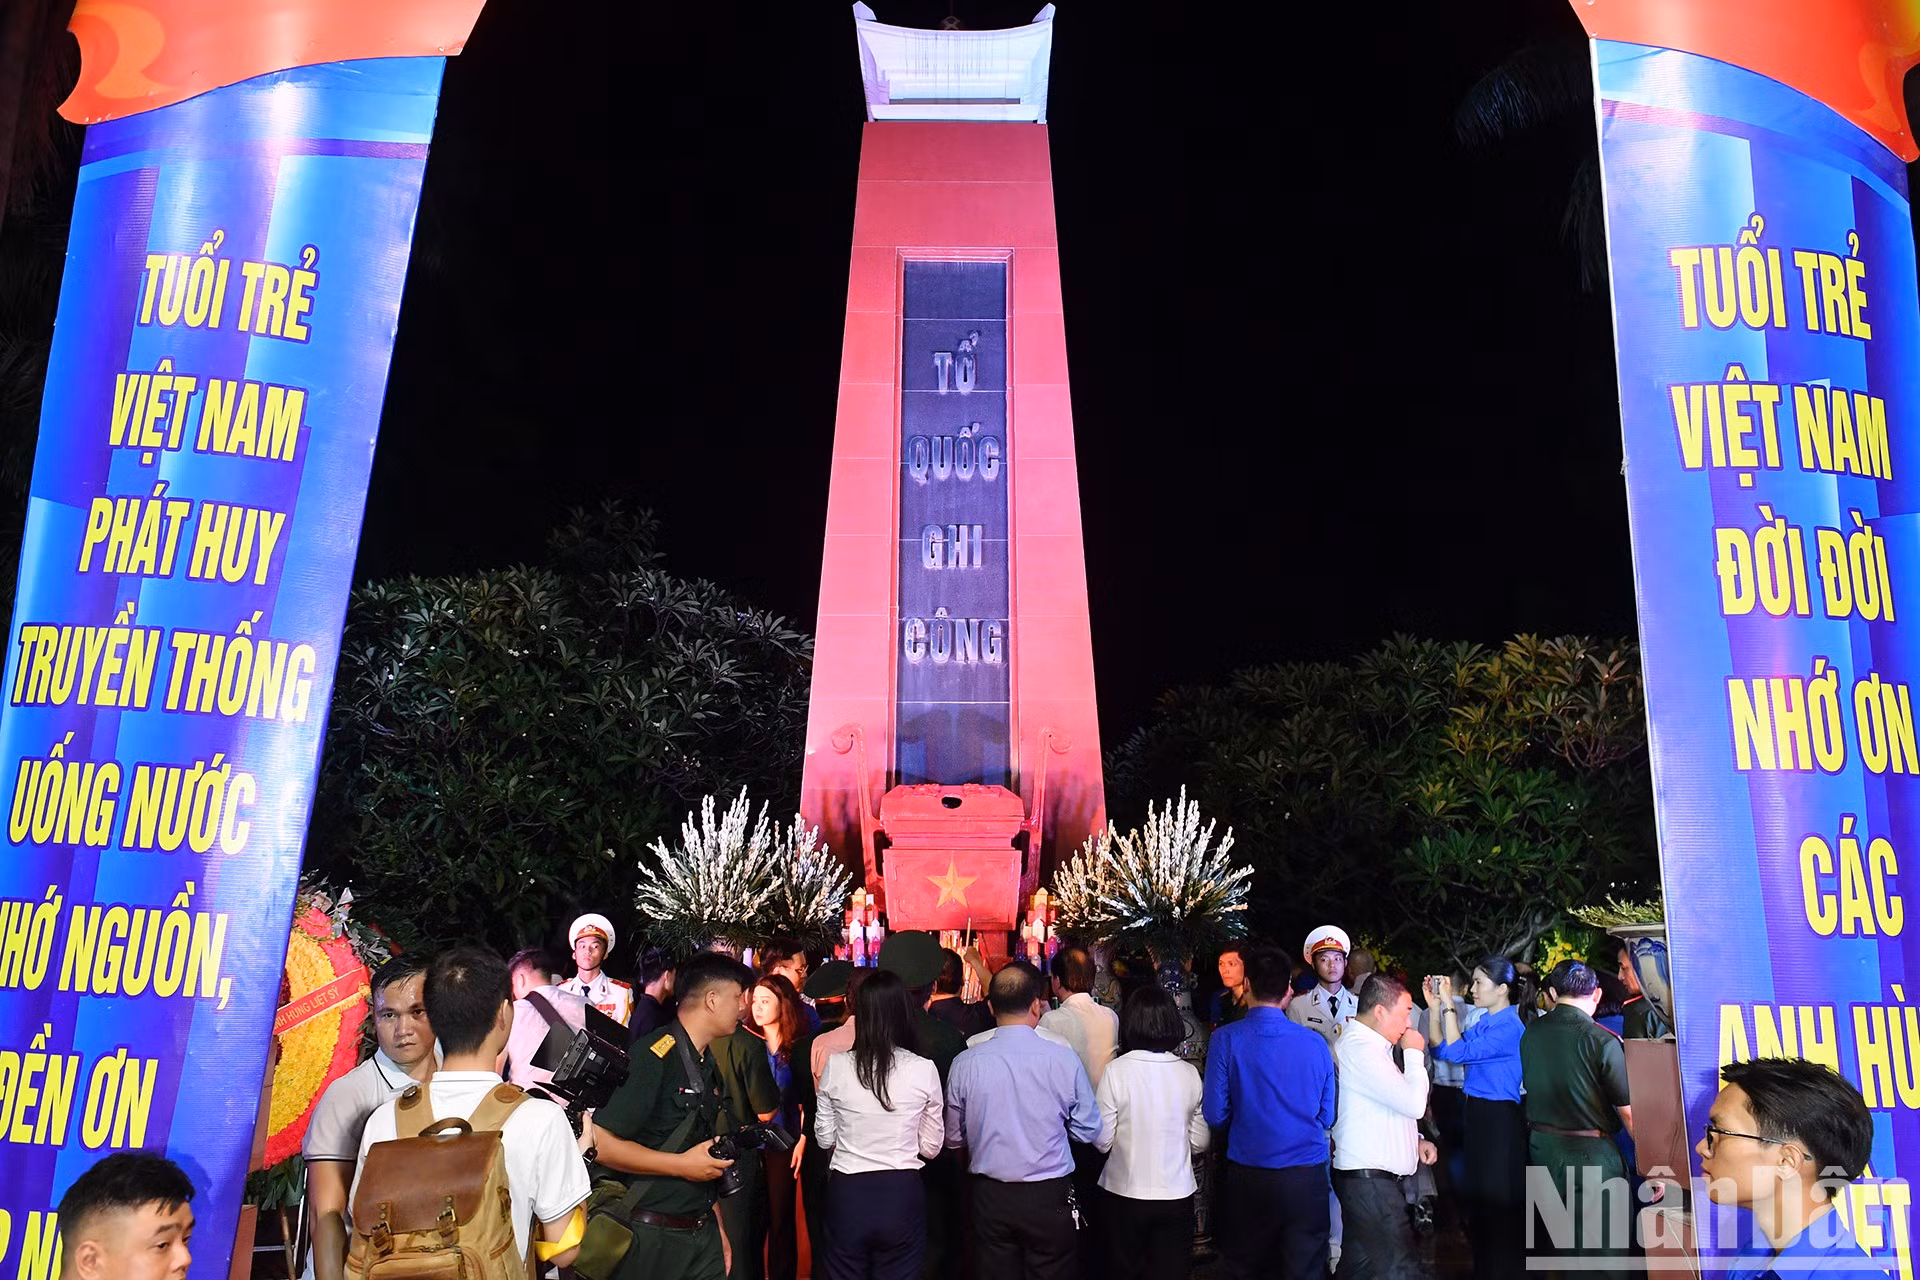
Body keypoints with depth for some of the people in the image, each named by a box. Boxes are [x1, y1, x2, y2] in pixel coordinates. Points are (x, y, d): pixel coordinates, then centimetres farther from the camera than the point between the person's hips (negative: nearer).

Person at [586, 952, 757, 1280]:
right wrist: (681, 1164, -19)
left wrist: (717, 1228, 16)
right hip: (651, 1239, -7)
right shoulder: (652, 1058, -17)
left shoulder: (707, 1066, 11)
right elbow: (598, 1143, -23)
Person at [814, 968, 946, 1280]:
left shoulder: (836, 1065, -9)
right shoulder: (923, 1070, -11)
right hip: (902, 1195, -1)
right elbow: (931, 1147, -1)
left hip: (847, 1194, 1)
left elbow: (824, 1138, 3)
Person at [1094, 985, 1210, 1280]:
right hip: (1177, 1193, 2)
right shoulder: (1189, 1074, -6)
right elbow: (1200, 1142, 2)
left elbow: (1102, 1140, -11)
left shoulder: (1115, 1071, -15)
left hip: (1125, 1192, -2)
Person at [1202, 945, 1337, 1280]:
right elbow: (1327, 1116, 4)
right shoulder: (1315, 1043, -4)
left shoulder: (1227, 1040, -10)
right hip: (1307, 1177, 1)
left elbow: (1215, 1114, -7)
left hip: (1247, 1177, -1)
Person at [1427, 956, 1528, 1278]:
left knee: (1499, 1200, 5)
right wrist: (1435, 1006, -2)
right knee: (1479, 1194, 19)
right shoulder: (1483, 1022, 8)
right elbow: (1440, 1050, 6)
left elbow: (1458, 1053, -26)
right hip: (1477, 1114, 9)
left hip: (1499, 1119, -9)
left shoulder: (1509, 1027, -19)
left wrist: (1449, 1005, -24)